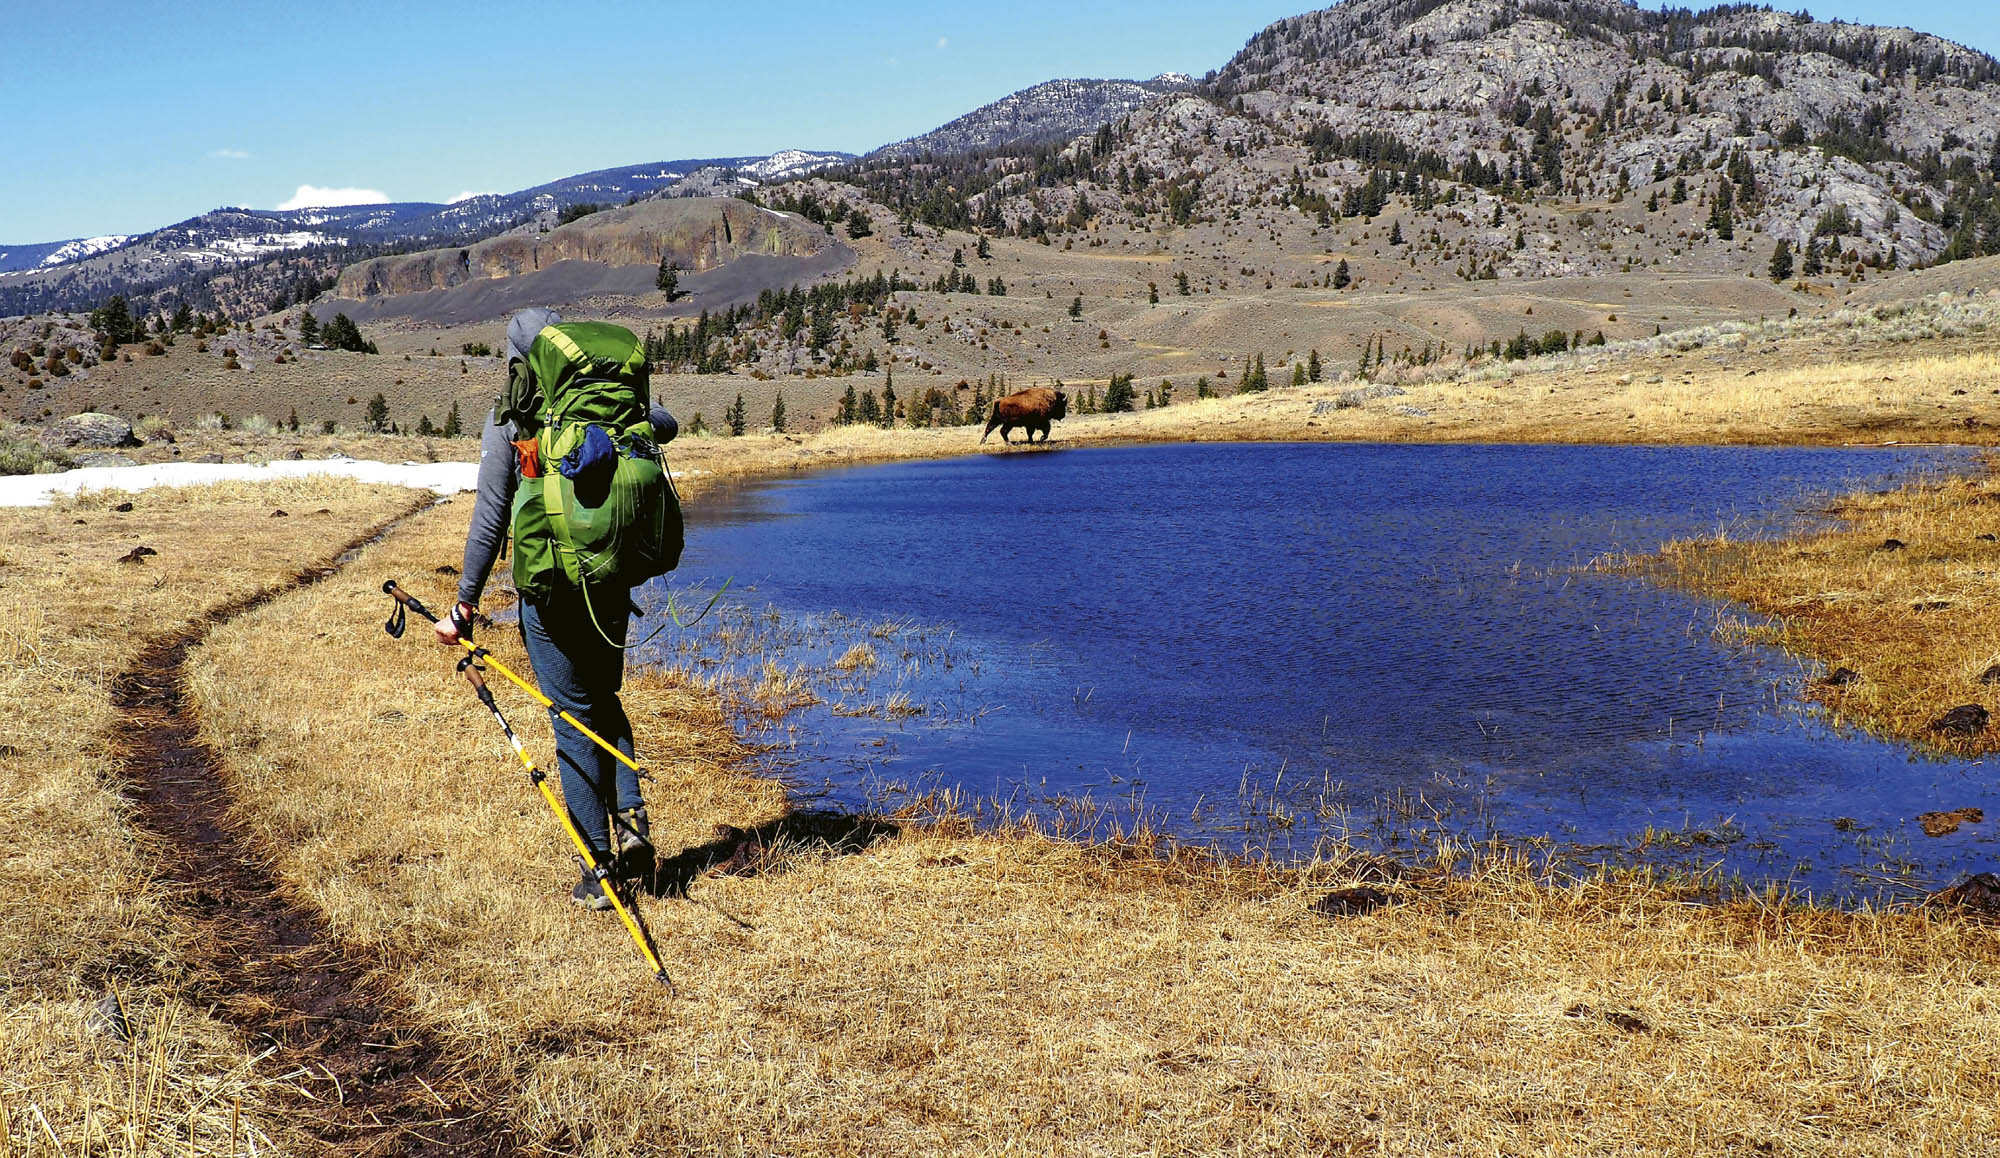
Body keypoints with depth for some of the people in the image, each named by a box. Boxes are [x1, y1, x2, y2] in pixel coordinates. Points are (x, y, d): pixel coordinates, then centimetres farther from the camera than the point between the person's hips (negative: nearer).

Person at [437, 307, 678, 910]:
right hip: (612, 584, 4)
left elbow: (490, 517, -10)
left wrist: (465, 604, -5)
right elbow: (667, 425, 20)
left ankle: (600, 871, 5)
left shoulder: (507, 419, -7)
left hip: (549, 589, -4)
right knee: (604, 702, 24)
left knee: (573, 720, 3)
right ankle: (630, 815, 5)